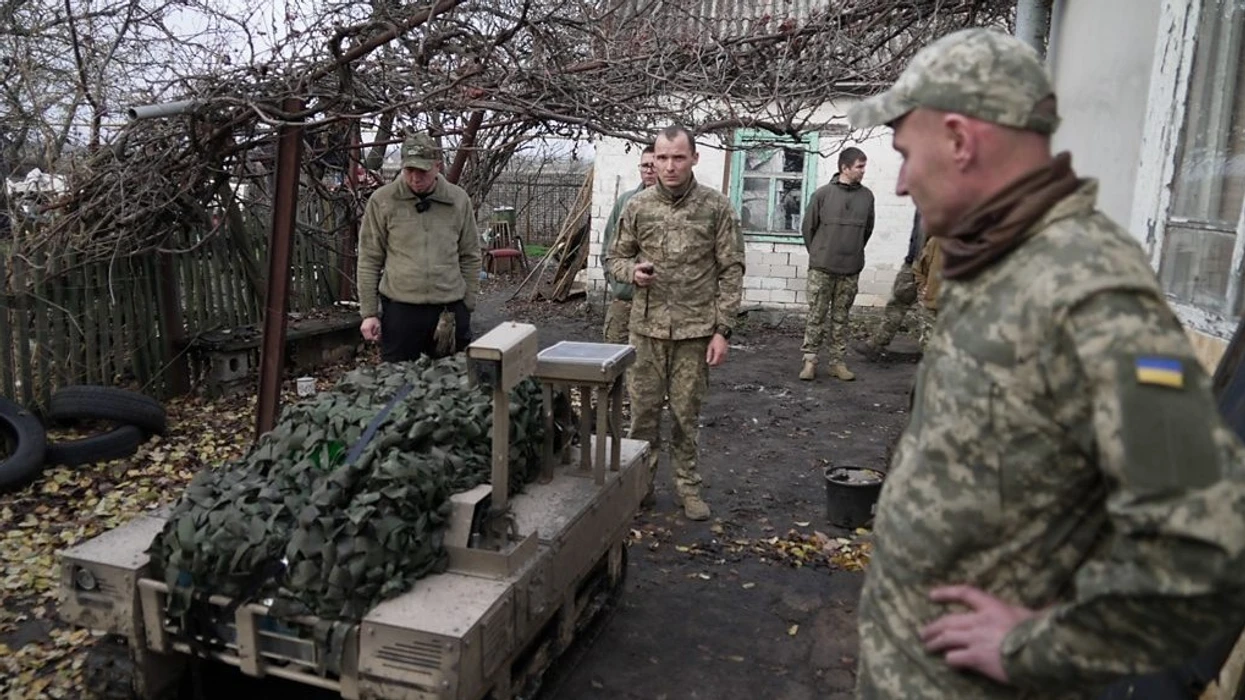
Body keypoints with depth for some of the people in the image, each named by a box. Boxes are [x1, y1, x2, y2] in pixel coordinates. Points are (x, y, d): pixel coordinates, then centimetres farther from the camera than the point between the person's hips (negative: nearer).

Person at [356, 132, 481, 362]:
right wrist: (369, 313, -2)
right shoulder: (382, 201, -2)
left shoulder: (459, 200, 3)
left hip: (450, 309, 2)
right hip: (400, 308, -1)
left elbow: (470, 257, 9)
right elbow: (369, 260, 1)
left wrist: (468, 305, 7)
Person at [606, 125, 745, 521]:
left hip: (695, 329, -2)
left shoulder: (717, 207, -3)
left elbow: (731, 272, -2)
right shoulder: (637, 207, 3)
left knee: (686, 413, 8)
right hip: (647, 327, 2)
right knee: (644, 409, 9)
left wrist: (722, 329, -7)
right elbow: (616, 258, 13)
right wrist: (633, 271, -11)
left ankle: (688, 486, 24)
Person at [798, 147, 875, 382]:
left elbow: (868, 229, 15)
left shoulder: (867, 196, 3)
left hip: (851, 270, 3)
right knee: (816, 316, 2)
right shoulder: (823, 194, -5)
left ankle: (838, 362, 16)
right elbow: (808, 227, 4)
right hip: (821, 268, -2)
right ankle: (810, 360, 9)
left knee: (841, 318, 9)